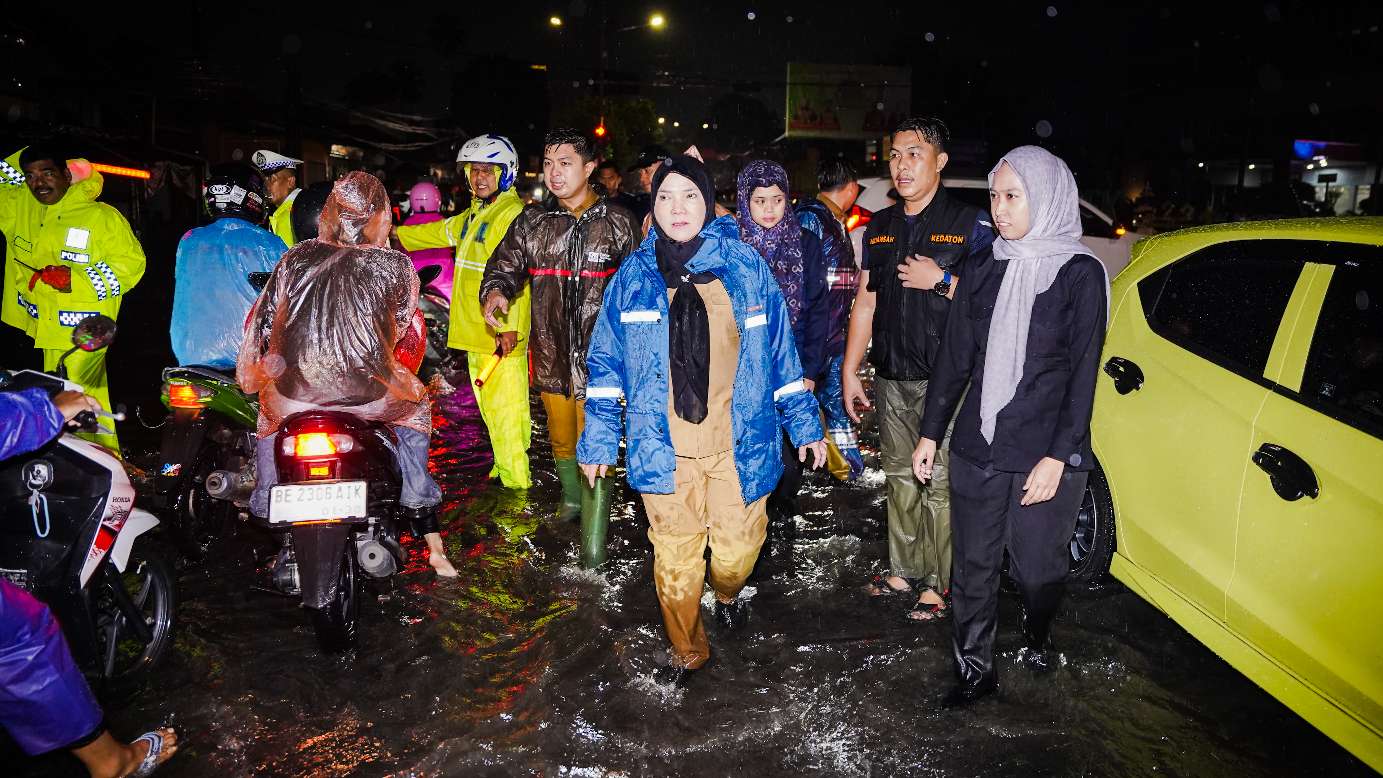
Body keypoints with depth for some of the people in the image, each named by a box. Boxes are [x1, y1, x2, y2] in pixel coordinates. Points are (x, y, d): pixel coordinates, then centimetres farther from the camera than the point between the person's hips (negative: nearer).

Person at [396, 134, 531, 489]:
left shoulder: (513, 214, -13)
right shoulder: (473, 214, 19)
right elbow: (442, 232, 37)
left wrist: (510, 326, -27)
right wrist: (396, 234, 44)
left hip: (501, 333, -10)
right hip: (475, 331, 10)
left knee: (505, 409, -7)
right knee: (489, 407, 17)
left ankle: (516, 481, 0)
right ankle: (503, 466, 29)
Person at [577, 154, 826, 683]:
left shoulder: (747, 266, -1)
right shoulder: (633, 275, 0)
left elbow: (780, 349, 5)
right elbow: (607, 362, 5)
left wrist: (804, 423, 7)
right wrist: (599, 439, 2)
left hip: (739, 443, 0)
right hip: (664, 449, 0)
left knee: (737, 549, 10)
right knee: (674, 560, 10)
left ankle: (727, 594, 47)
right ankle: (687, 650, 36)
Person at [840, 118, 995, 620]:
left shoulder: (970, 225, -4)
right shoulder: (880, 228, 12)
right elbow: (865, 304, 15)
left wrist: (943, 281, -17)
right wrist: (849, 370, 12)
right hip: (892, 380, 5)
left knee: (940, 484, -2)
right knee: (900, 479, 14)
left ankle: (938, 584, 12)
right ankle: (904, 572, 27)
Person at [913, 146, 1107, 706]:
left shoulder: (1080, 274, -5)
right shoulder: (984, 270, 6)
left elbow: (1082, 373, -7)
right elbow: (955, 358, 10)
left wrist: (1058, 455, -13)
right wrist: (930, 433, 9)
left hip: (1046, 455, -3)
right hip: (976, 447, 3)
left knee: (1036, 567, 10)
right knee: (974, 566, 10)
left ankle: (1037, 636, 42)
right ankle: (975, 670, 26)